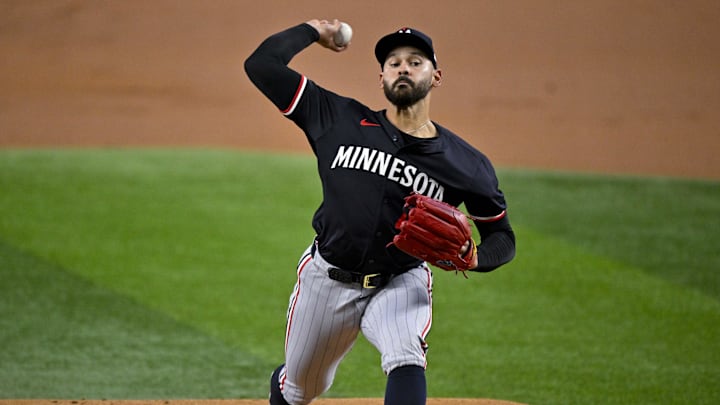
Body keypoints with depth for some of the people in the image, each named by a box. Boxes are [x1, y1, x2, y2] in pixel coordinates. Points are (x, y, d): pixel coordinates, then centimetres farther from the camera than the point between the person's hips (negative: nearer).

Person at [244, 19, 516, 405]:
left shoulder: (467, 164, -5)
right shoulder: (341, 120, -5)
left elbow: (502, 236, 4)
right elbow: (261, 64, -7)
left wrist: (472, 258, -18)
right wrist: (313, 30, 6)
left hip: (400, 285, -2)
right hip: (327, 280, 2)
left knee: (406, 364, -32)